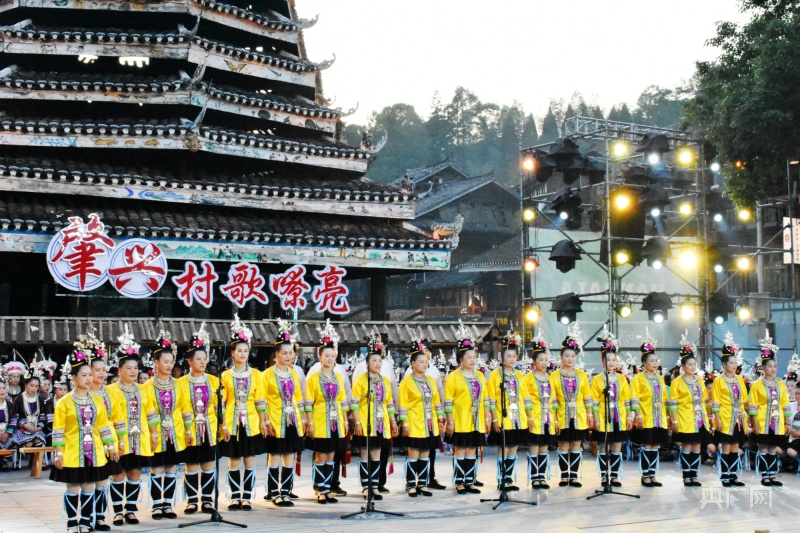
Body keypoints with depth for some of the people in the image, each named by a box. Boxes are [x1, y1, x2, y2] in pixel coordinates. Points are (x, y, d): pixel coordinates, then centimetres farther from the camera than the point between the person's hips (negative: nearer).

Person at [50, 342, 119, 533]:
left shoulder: (97, 401, 7)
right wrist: (58, 453, -11)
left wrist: (110, 447, 8)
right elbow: (58, 430, -6)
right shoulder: (64, 403, -6)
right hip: (72, 453, -4)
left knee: (89, 488, 9)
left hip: (93, 452, 4)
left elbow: (104, 426, 11)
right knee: (73, 488, 3)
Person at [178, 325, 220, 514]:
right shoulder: (181, 383, -3)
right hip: (189, 431, -2)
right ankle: (192, 500, 13)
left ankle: (207, 499, 15)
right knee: (191, 466, 2)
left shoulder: (214, 381, 5)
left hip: (209, 430, 2)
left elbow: (219, 406, 9)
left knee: (208, 464, 6)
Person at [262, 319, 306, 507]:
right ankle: (275, 493, 7)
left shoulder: (293, 373, 10)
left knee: (290, 458, 6)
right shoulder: (268, 374, -6)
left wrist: (302, 418, 11)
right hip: (276, 423, -5)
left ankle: (286, 492, 13)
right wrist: (267, 422, -13)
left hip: (293, 422, 5)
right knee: (275, 457, -1)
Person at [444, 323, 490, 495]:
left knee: (472, 451, 8)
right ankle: (459, 483, 5)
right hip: (460, 422, -5)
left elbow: (485, 398, 14)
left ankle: (469, 482, 14)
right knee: (460, 450, -1)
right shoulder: (453, 377, -5)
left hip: (477, 422, 5)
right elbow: (448, 401, -7)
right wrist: (450, 421, -11)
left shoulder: (480, 376, 12)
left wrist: (487, 417, 9)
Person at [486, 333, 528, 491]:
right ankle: (501, 480, 5)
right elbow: (491, 399, -7)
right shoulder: (495, 375, -4)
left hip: (518, 419, 5)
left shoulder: (519, 375, 11)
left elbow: (523, 397, 14)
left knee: (513, 449, 8)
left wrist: (525, 417, 9)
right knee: (503, 450, -2)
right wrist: (494, 419, -12)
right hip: (502, 420, -5)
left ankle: (509, 479, 16)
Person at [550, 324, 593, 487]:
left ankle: (574, 476, 10)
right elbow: (552, 398, -1)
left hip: (579, 417, 2)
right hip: (563, 417, -2)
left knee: (576, 446, 4)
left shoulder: (581, 375, 7)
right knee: (563, 446, 1)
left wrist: (590, 414, 5)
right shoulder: (555, 376, 1)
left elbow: (587, 396, 10)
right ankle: (564, 476, 9)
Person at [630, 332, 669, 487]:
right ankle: (645, 476, 4)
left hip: (659, 420, 6)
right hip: (645, 420, -6)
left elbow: (665, 399, 18)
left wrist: (667, 416, 14)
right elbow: (634, 399, -10)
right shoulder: (638, 378, -4)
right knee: (646, 446, -4)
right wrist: (638, 416, -17)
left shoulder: (660, 379, 15)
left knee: (655, 447, 7)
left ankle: (653, 475, 14)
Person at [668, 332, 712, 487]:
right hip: (686, 422, -5)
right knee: (686, 447, -2)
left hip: (700, 421, 5)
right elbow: (673, 404, -7)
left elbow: (705, 400, 17)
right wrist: (674, 421, -12)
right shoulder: (677, 382, -4)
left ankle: (694, 475, 13)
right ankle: (686, 476, 4)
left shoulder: (699, 381, 13)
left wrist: (708, 417, 13)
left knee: (696, 447, 7)